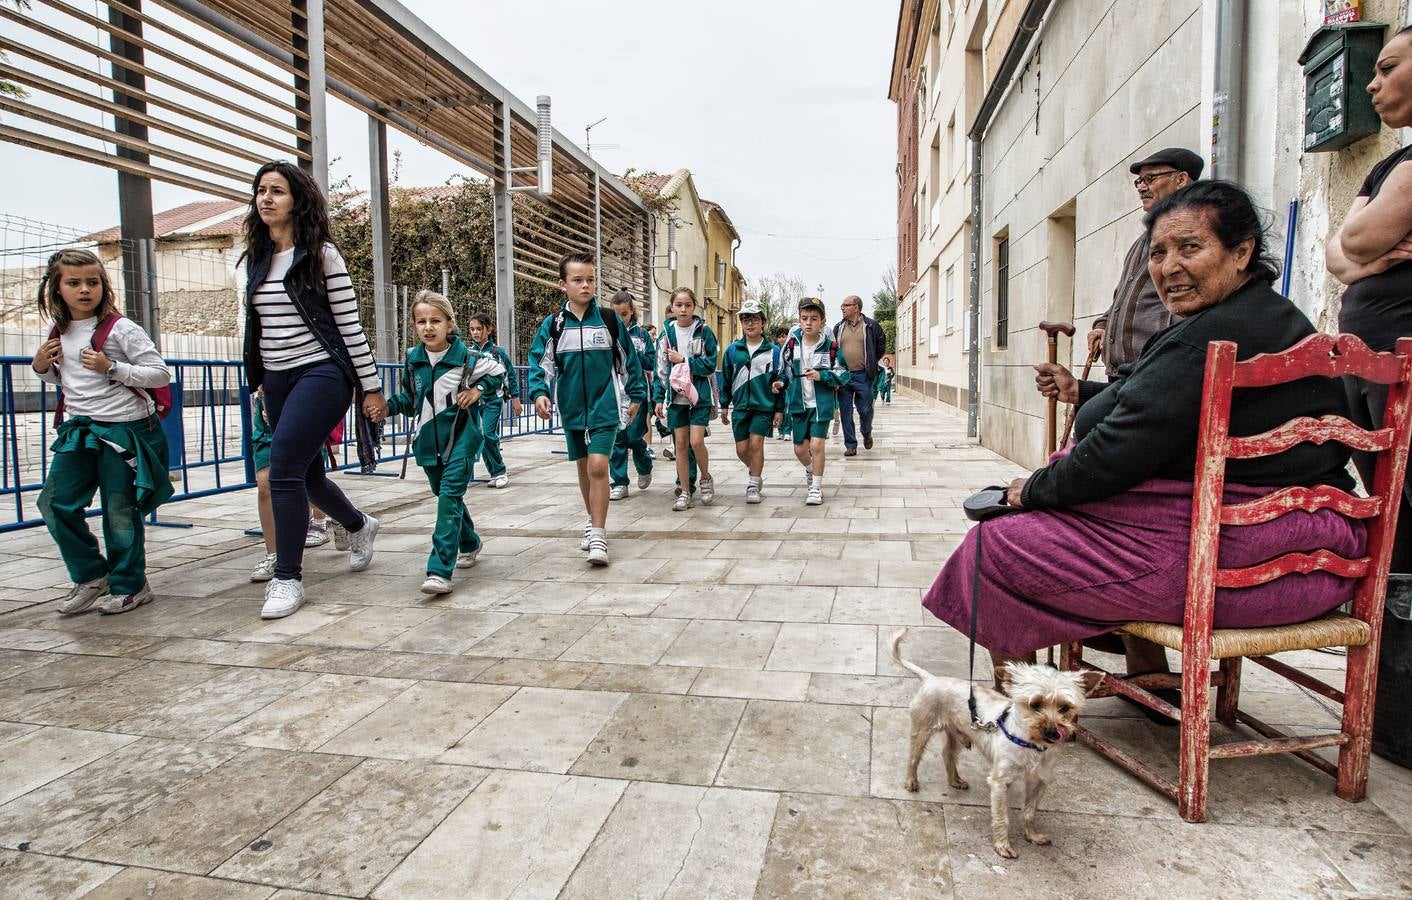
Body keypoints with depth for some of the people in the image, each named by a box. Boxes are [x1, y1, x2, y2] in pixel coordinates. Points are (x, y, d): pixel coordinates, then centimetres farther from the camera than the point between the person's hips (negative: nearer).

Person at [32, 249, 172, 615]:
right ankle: (91, 576, 21)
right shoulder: (60, 334, 9)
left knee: (119, 510, 0)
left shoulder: (121, 329, -10)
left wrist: (111, 368, -22)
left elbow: (161, 374, -13)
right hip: (79, 430, 7)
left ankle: (129, 586, 15)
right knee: (54, 503, 5)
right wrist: (41, 367, 6)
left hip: (125, 429, -7)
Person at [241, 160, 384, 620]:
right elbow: (257, 326, 19)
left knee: (284, 470, -16)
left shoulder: (320, 253, -6)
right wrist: (260, 382, 22)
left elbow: (350, 323, -8)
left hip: (320, 373, -7)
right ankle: (359, 525, 42)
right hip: (277, 379, 7)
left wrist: (371, 386, -9)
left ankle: (287, 578, -5)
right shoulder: (256, 258, 12)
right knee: (306, 474, 13)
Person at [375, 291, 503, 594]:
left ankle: (440, 570, -19)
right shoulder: (413, 360, 2)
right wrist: (388, 406, -5)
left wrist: (477, 390, -7)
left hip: (461, 437, -5)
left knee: (449, 495, -16)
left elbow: (498, 372, 7)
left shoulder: (467, 357, -10)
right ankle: (469, 544, 43)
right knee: (445, 495, 18)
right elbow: (410, 398, 13)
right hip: (429, 440, 5)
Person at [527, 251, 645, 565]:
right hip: (572, 409, 3)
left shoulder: (609, 320, -2)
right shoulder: (553, 325, 0)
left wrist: (635, 395, 10)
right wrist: (539, 393, -15)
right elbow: (539, 362, 1)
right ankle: (593, 521, 35)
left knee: (598, 466, -14)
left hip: (605, 406, -3)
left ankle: (598, 536, -7)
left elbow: (628, 359, 6)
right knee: (584, 467, 15)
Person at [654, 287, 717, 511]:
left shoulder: (704, 331, -2)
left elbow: (710, 364, -7)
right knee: (681, 443, 4)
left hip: (700, 395, -3)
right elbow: (661, 368, 7)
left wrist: (683, 360, -13)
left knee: (696, 441, -11)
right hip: (676, 395, 3)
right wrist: (659, 398, 3)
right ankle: (684, 492, 13)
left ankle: (706, 478, 16)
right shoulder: (667, 332, 6)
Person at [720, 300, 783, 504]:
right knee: (742, 449, 4)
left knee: (756, 443, -11)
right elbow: (726, 380, 11)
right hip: (741, 406, 3)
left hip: (764, 405, -3)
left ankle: (753, 486, 3)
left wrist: (779, 409, 0)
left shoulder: (773, 351, 0)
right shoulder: (733, 350, 5)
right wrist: (724, 406, 10)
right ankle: (755, 471, 34)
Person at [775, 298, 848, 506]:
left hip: (822, 403, -3)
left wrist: (821, 376, -19)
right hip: (799, 403, 3)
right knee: (800, 449, 9)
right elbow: (785, 370, 13)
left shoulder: (831, 346, -8)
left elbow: (844, 374, -5)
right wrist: (782, 383, -7)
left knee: (817, 444, -11)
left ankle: (816, 488, 6)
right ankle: (810, 469, 44)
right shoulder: (792, 344, -1)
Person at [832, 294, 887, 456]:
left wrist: (870, 363, 8)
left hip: (863, 376, -2)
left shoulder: (871, 326, 1)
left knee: (865, 410, 2)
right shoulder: (838, 328, 9)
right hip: (843, 376, 3)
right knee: (846, 413, 3)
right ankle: (851, 446, 11)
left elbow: (881, 347, 11)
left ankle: (866, 433, 33)